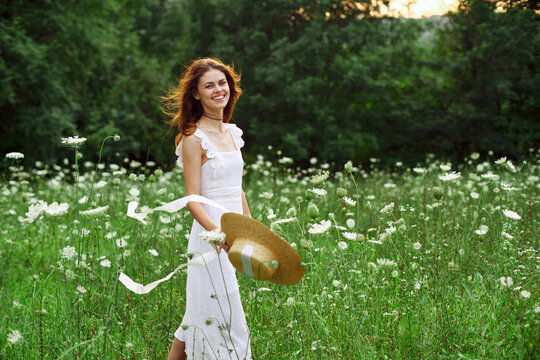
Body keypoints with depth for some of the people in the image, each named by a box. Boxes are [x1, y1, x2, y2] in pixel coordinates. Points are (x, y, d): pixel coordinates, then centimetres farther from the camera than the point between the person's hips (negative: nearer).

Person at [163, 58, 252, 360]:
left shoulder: (232, 133, 12)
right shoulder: (194, 139, -11)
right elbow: (192, 200, -16)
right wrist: (219, 232, -32)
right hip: (212, 234, -7)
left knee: (202, 315, 14)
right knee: (222, 316, -4)